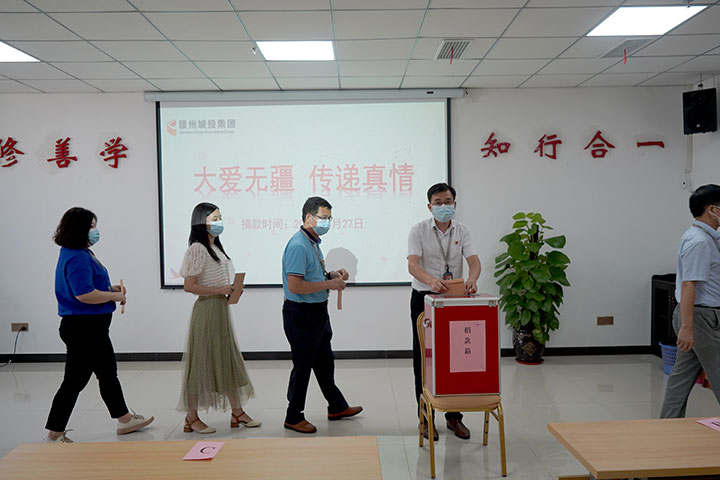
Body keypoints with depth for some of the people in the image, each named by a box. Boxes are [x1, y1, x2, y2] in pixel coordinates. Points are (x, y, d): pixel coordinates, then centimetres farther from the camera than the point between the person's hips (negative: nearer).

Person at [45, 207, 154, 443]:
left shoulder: (82, 253, 13)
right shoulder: (77, 258, -20)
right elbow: (83, 294, -30)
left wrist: (110, 289, 8)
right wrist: (115, 296, -18)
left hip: (93, 328, 11)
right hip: (82, 328, -11)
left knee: (108, 374, 19)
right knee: (74, 381, -2)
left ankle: (125, 419, 33)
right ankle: (54, 436, 9)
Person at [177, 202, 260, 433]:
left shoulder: (215, 247, 14)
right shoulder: (197, 249, -13)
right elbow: (189, 285, -18)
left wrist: (231, 291, 4)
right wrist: (218, 290, -21)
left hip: (221, 309, 9)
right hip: (206, 310, -9)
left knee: (228, 360, 12)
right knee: (201, 362, -1)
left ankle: (237, 412, 21)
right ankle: (192, 417, 12)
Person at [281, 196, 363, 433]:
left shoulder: (314, 242, 12)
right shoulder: (298, 246, -21)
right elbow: (295, 286, -27)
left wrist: (332, 275, 6)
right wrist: (329, 284, -22)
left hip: (318, 312, 10)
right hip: (302, 314, -10)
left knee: (325, 362, 20)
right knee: (302, 366, 2)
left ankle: (337, 407, 35)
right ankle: (294, 417, 17)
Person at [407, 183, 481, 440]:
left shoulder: (462, 230, 4)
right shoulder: (419, 230, -6)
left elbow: (474, 260, -8)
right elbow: (413, 264, -19)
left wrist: (471, 279, -32)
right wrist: (432, 280, -40)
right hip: (424, 298, -2)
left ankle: (454, 416, 21)